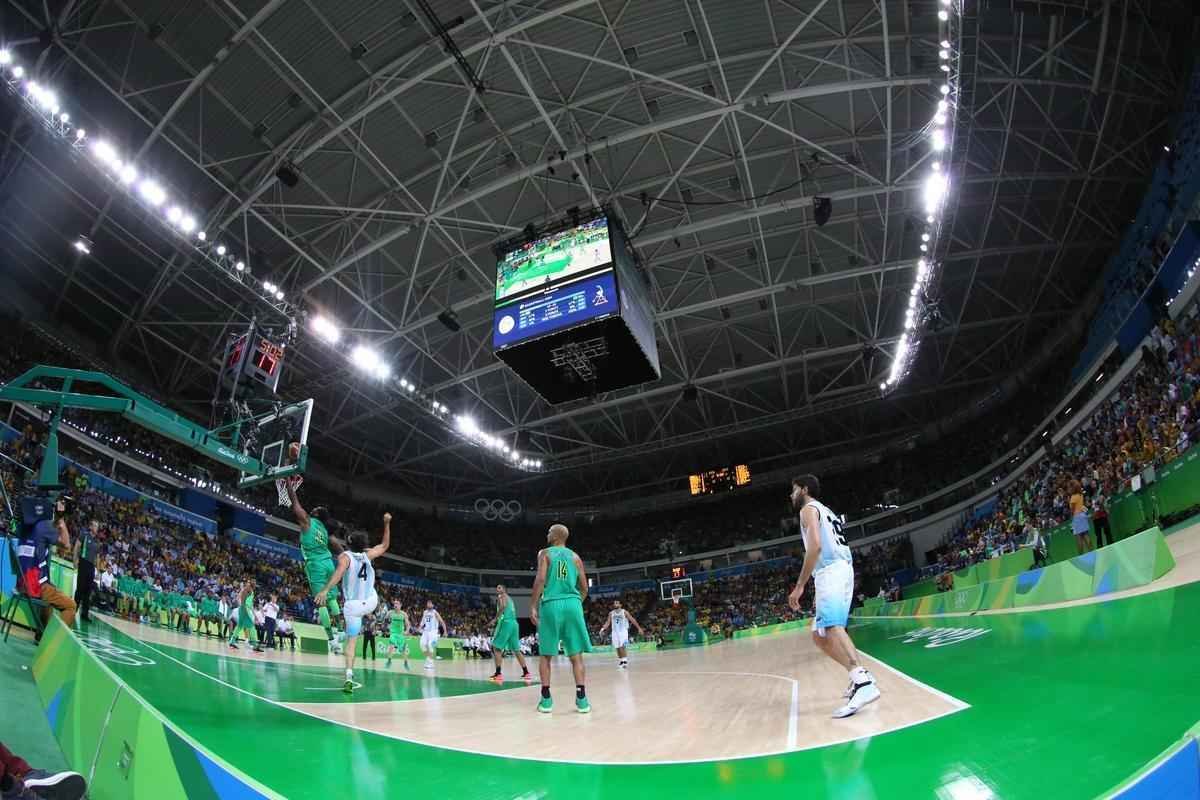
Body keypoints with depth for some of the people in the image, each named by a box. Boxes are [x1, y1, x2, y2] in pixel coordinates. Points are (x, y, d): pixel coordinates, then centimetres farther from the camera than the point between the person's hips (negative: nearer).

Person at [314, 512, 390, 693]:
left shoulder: (345, 556, -7)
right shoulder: (368, 555, 3)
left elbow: (339, 572, -29)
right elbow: (385, 545, 21)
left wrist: (325, 590, -39)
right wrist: (387, 523, 25)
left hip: (353, 605, -2)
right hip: (370, 602, 2)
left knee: (351, 641, 2)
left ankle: (349, 677, -9)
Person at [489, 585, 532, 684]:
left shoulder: (501, 596, 1)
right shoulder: (509, 598, 27)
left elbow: (503, 606, -20)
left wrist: (495, 618, -16)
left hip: (506, 623, -8)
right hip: (514, 623, 8)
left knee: (496, 648, -2)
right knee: (516, 650, 15)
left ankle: (498, 674, -9)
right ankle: (526, 673, 15)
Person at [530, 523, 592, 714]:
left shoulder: (545, 553, 4)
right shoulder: (575, 556, 15)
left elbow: (540, 579, -9)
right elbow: (584, 588, 12)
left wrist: (533, 606, -5)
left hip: (551, 605, -2)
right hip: (572, 604, 2)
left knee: (545, 655, 9)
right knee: (576, 654, 4)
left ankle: (546, 699, 7)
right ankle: (581, 698, -1)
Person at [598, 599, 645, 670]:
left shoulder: (624, 612, -2)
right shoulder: (611, 613, 8)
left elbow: (632, 620, -2)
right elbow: (608, 622, 5)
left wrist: (639, 628, -5)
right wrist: (603, 629, -12)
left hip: (623, 631, -4)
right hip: (615, 632, 4)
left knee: (622, 646, -18)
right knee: (617, 648, 5)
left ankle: (625, 660, -14)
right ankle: (620, 661, 19)